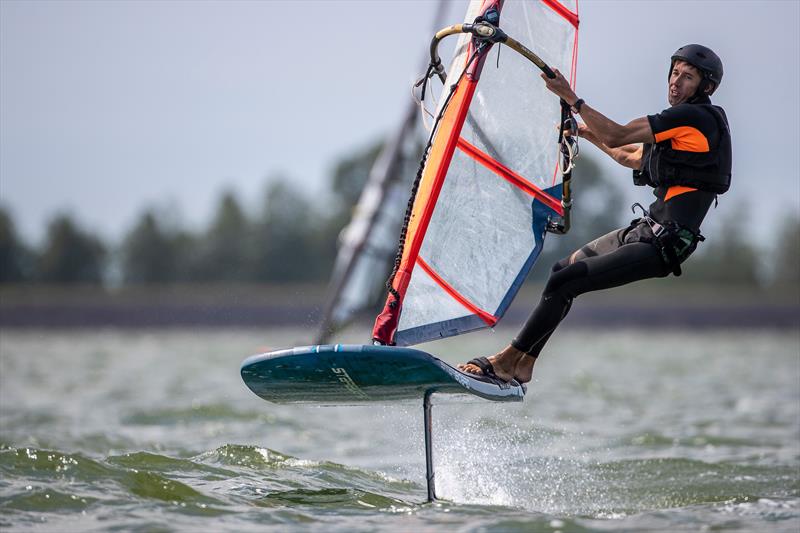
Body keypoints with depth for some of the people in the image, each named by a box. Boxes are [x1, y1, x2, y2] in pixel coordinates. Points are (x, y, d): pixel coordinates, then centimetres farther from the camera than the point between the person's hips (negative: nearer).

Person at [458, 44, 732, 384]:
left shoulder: (697, 117, -14)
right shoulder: (680, 121, 18)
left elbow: (618, 136, -19)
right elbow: (634, 158, 33)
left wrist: (571, 98, -15)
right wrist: (588, 134, 30)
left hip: (661, 246, -11)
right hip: (645, 229, 11)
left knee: (563, 283, -14)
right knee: (563, 268, 18)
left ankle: (506, 361, -4)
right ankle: (523, 366, 20)